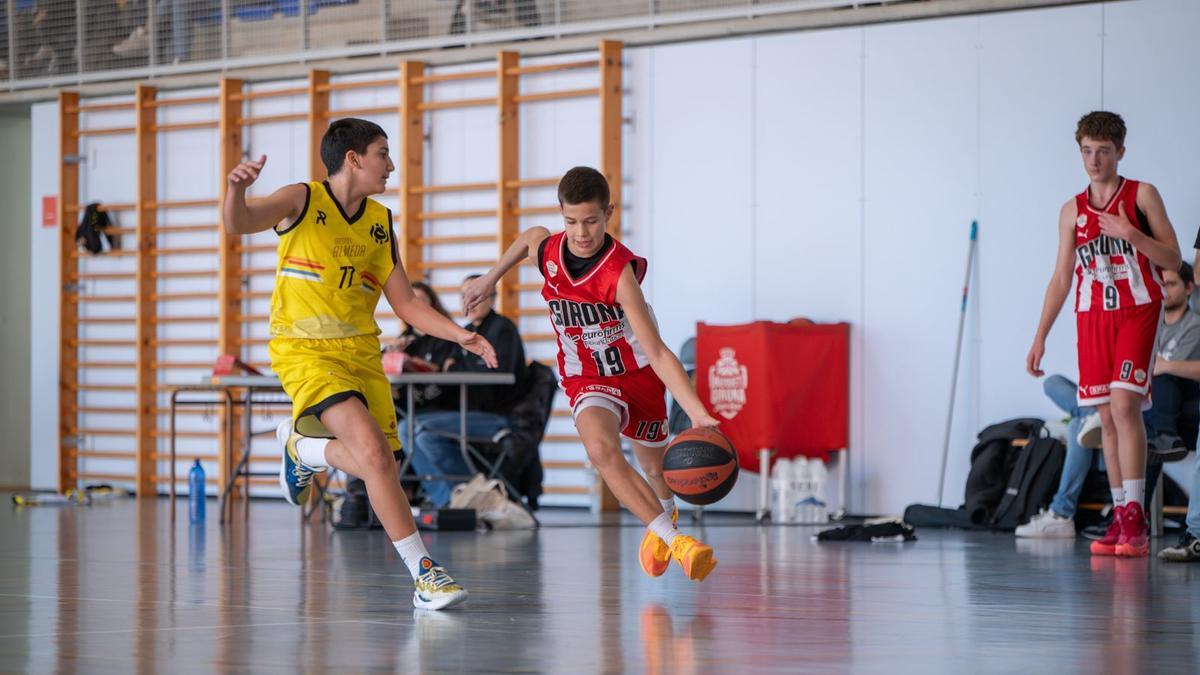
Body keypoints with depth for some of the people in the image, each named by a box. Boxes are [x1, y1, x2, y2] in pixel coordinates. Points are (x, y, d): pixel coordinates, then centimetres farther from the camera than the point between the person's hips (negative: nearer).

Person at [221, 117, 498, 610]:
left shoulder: (380, 223, 11)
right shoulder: (302, 201, -5)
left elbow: (405, 305, 13)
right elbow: (238, 224, -21)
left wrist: (461, 336, 0)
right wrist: (236, 190, -43)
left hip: (360, 352, 6)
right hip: (305, 350, -6)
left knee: (376, 464, 7)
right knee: (373, 450, -24)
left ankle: (302, 445, 39)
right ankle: (424, 572, -20)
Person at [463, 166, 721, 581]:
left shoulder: (620, 271, -30)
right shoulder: (546, 250, -16)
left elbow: (657, 353, -35)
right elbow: (530, 236, 13)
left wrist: (698, 413, -45)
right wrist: (490, 280, 22)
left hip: (638, 373, -2)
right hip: (587, 379, 2)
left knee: (656, 471, 15)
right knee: (601, 448, -30)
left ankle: (664, 515, 53)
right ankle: (673, 540, -27)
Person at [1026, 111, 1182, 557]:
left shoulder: (1142, 195, 1)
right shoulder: (1072, 211, 11)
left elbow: (1173, 260, -2)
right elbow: (1061, 278, 13)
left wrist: (1130, 234, -17)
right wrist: (1040, 337, 7)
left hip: (1137, 311, -4)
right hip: (1092, 318, 4)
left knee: (1124, 404, -17)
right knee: (1106, 416, 1)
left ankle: (1135, 517, -17)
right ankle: (1120, 519, 4)